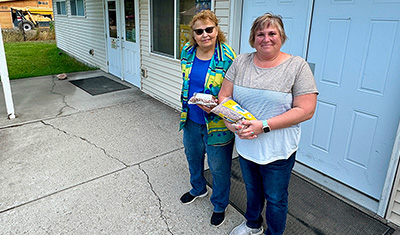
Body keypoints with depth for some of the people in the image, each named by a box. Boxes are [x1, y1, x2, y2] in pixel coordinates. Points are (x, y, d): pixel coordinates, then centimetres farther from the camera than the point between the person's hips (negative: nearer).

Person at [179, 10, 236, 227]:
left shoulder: (228, 58, -19)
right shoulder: (187, 52, -2)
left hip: (216, 124, -6)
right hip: (191, 120, 6)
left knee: (219, 168, 11)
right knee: (193, 157, 27)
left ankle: (219, 205, 38)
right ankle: (198, 189, 56)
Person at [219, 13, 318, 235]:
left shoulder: (297, 66, -12)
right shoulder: (241, 62, -1)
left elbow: (305, 110, -17)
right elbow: (224, 96, 1)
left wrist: (264, 125, -24)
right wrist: (231, 122, -17)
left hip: (277, 150, -4)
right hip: (245, 145, 4)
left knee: (275, 199, 15)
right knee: (252, 189, 26)